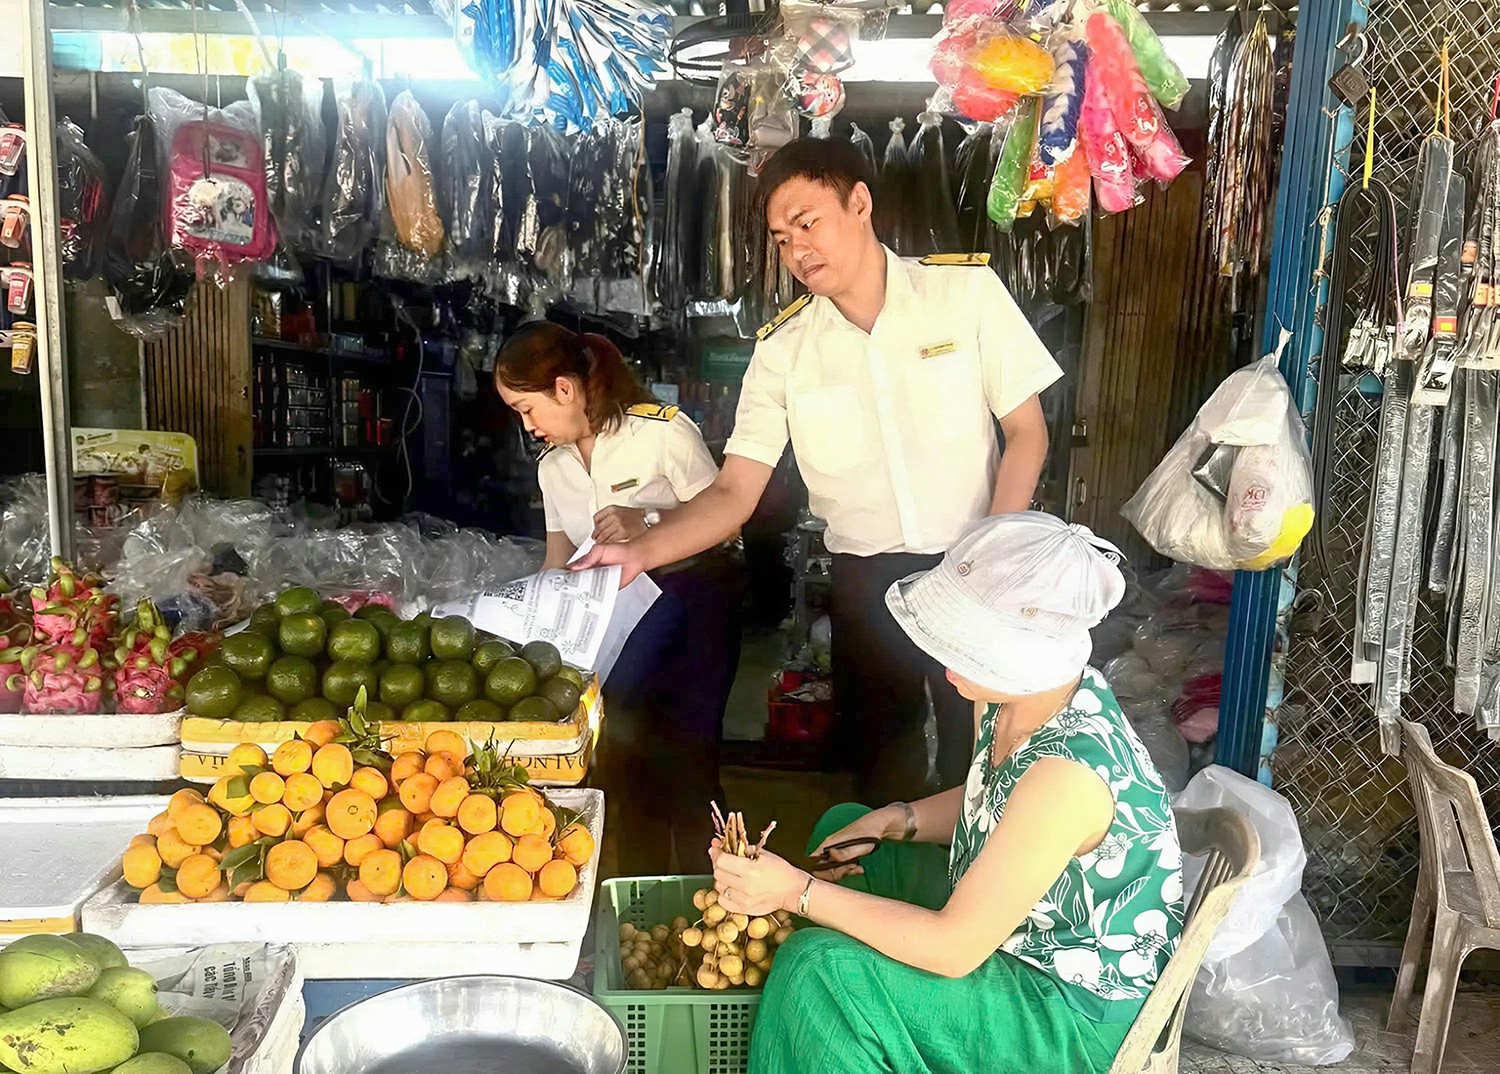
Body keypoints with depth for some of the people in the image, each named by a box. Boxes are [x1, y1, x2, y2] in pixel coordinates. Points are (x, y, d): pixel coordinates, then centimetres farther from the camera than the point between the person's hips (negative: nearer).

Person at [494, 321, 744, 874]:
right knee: (625, 753, 0)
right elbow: (558, 563, 15)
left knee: (684, 757, -12)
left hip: (693, 598, -6)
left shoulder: (663, 430, -10)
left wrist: (646, 522, -25)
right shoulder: (553, 467, 11)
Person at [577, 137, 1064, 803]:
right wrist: (640, 552, -18)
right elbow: (734, 492, -3)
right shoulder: (782, 350, -2)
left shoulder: (968, 290, -5)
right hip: (866, 581, 1)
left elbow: (1026, 430, -1)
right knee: (879, 761, 12)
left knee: (979, 756, 9)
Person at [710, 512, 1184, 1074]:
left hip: (1079, 1020, -9)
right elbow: (987, 803, 10)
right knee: (841, 825, 15)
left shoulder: (1067, 774, -37)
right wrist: (893, 821, -7)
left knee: (818, 968, -23)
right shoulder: (1017, 692, -11)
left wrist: (797, 891, -27)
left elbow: (954, 950, -30)